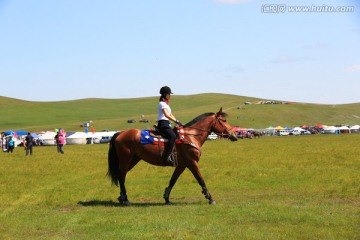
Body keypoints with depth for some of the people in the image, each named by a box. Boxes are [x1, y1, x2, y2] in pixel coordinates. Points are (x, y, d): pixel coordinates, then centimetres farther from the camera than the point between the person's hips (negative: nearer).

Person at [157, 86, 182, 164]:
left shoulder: (166, 104, 23)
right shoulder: (162, 103, -8)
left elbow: (171, 115, 22)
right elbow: (166, 115, -21)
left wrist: (177, 122, 7)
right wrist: (176, 121, -26)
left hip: (167, 124, 10)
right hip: (162, 123, -10)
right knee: (173, 136, -30)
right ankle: (166, 157, -36)